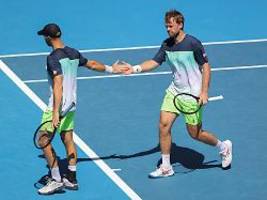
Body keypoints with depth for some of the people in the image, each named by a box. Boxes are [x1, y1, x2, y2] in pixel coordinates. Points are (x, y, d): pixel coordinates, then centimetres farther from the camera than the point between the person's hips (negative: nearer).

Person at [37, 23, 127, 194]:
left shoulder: (53, 58, -18)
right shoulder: (73, 53, 6)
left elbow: (58, 85, -26)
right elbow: (92, 64, 21)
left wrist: (56, 112, -30)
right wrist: (110, 69, 39)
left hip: (57, 105, -9)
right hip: (71, 104, 9)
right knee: (68, 139, 15)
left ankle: (56, 180, -4)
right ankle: (71, 179, 20)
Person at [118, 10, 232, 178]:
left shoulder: (193, 43, -15)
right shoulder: (167, 45, 2)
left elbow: (206, 67, -12)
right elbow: (154, 62, 5)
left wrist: (204, 92, -18)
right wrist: (135, 68, -11)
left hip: (193, 94, -6)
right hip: (174, 91, 6)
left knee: (195, 132, -1)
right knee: (164, 124, -6)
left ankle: (223, 147, 27)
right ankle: (166, 167, 4)